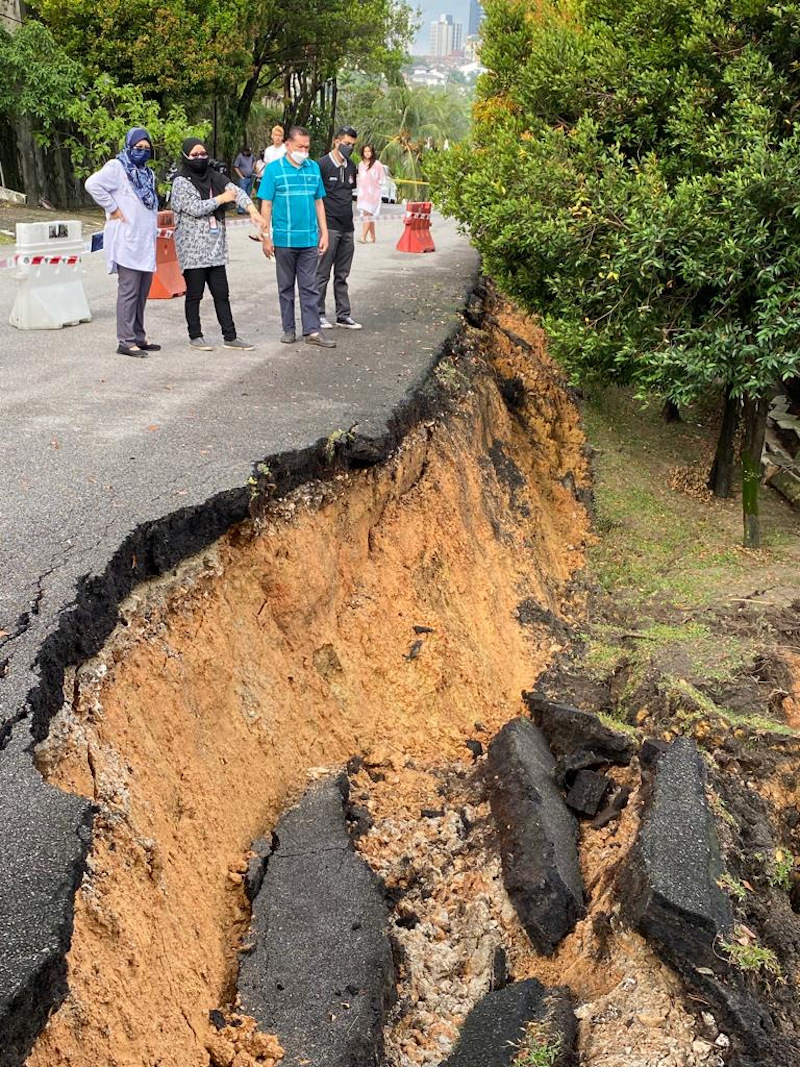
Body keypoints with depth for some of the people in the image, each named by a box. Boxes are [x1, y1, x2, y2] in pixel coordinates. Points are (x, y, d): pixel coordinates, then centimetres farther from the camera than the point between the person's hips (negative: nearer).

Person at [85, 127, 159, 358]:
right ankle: (126, 341, -6)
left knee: (142, 293, 11)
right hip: (127, 242, -8)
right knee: (128, 291, -8)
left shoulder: (148, 173, 19)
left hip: (146, 243, 8)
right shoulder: (116, 167, -6)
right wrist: (113, 209, -16)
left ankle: (138, 337, 19)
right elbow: (93, 184, -20)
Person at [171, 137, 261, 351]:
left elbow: (236, 191, -2)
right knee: (194, 294, 2)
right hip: (193, 249, -5)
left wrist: (252, 210, -20)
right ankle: (195, 337, 12)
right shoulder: (181, 182, -4)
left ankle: (230, 337, 10)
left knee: (221, 294, 7)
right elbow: (195, 208, -15)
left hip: (215, 247, 5)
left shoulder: (215, 177, 12)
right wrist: (221, 199, -8)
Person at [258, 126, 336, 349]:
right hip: (284, 240, -2)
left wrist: (324, 232, 9)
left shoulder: (314, 168, 7)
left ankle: (312, 331, 6)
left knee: (310, 287, 3)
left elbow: (318, 203, 13)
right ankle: (288, 329, 17)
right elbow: (266, 205, -3)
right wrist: (266, 237, -7)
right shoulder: (274, 169, -3)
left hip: (310, 239, 3)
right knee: (286, 287, 9)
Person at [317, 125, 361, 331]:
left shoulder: (351, 166, 13)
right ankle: (319, 314, 5)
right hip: (329, 226, -7)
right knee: (323, 274, -1)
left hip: (347, 228, 7)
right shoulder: (322, 164, -8)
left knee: (342, 275, 11)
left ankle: (343, 315, 16)